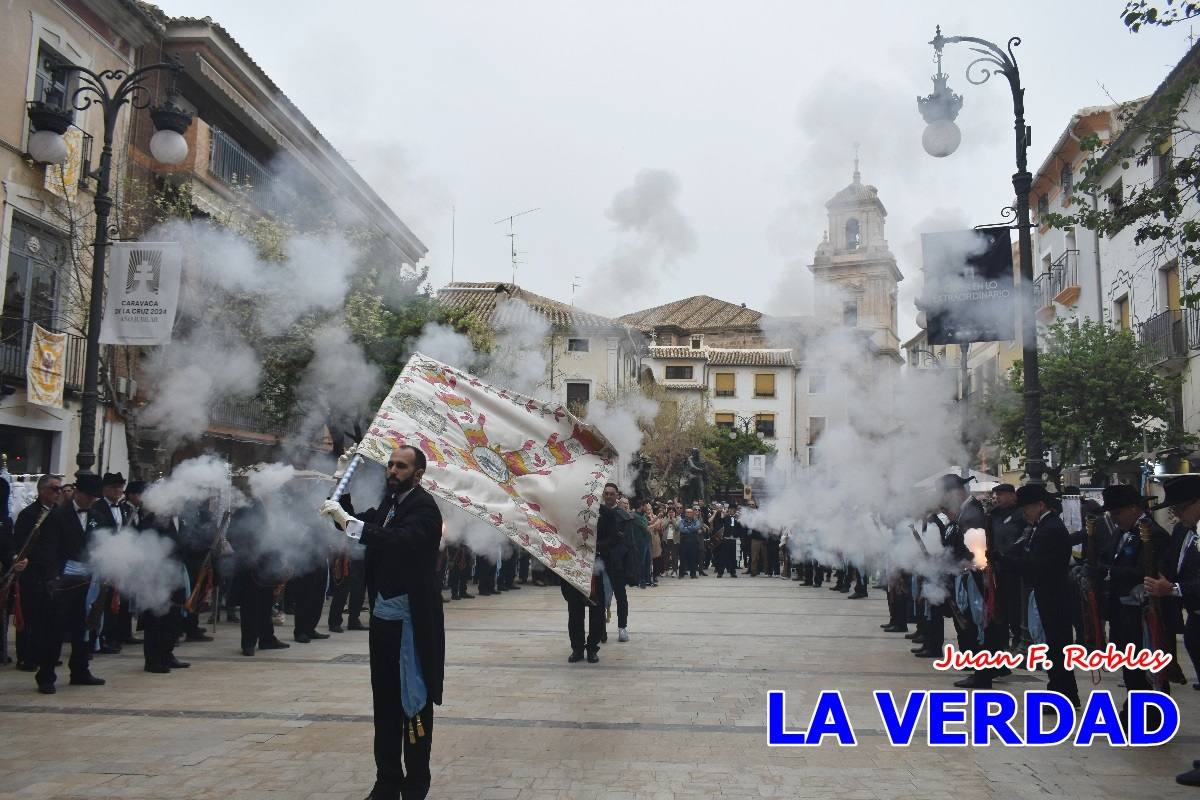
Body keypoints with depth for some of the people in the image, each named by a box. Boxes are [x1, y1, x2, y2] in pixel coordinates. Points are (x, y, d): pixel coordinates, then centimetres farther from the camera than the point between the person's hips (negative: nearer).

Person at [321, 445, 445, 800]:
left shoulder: (423, 506, -14)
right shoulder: (389, 502, 10)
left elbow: (401, 541, -31)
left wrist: (350, 522, -36)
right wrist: (342, 508, 0)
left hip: (412, 620, -8)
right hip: (383, 615, 8)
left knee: (414, 703, 1)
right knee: (384, 702, 14)